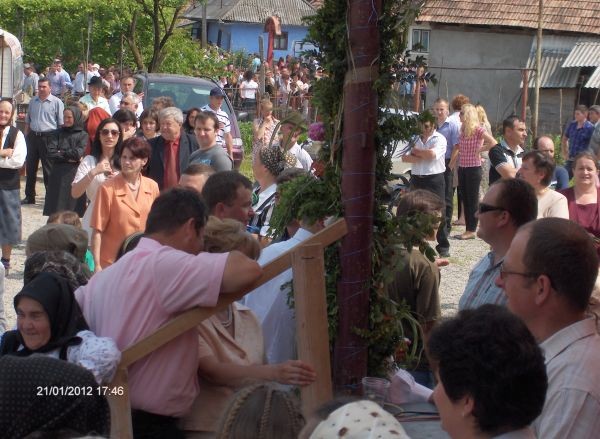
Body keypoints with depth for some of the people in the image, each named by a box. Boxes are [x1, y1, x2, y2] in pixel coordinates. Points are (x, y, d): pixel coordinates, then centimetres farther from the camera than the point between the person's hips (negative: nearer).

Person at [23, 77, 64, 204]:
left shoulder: (56, 102, -5)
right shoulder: (33, 101, 12)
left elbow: (61, 123, -6)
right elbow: (28, 120, 19)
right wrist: (26, 135, 12)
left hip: (48, 137, -5)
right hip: (33, 136, 6)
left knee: (48, 168, -1)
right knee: (30, 166, 10)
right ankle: (29, 196, 20)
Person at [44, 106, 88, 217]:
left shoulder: (83, 135, 1)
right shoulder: (60, 132, 11)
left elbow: (78, 153, -13)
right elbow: (51, 153, 1)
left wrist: (61, 153, 0)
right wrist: (68, 157, -8)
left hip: (74, 174, -3)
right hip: (58, 174, 3)